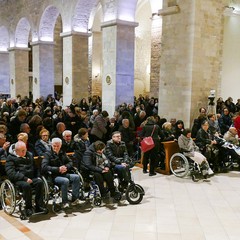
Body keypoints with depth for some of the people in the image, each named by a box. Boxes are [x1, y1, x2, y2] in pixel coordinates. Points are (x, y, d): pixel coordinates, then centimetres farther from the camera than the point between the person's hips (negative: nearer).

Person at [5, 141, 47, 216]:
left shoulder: (29, 155, 22)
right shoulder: (11, 158, 3)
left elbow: (35, 168, 29)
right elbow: (11, 173, -10)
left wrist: (38, 176, 7)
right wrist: (25, 179, -20)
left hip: (31, 178, 5)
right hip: (18, 180, -5)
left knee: (40, 182, -26)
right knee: (26, 185, -36)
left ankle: (39, 206, -20)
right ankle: (28, 208, -20)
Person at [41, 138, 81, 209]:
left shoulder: (62, 153, 17)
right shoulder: (47, 154, -2)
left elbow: (70, 162, 20)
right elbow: (44, 167, -16)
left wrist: (66, 167, -5)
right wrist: (58, 169, -22)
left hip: (64, 174, 6)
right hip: (54, 176, -6)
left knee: (76, 177, -18)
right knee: (65, 181, -33)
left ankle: (75, 199, -17)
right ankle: (65, 202, -22)